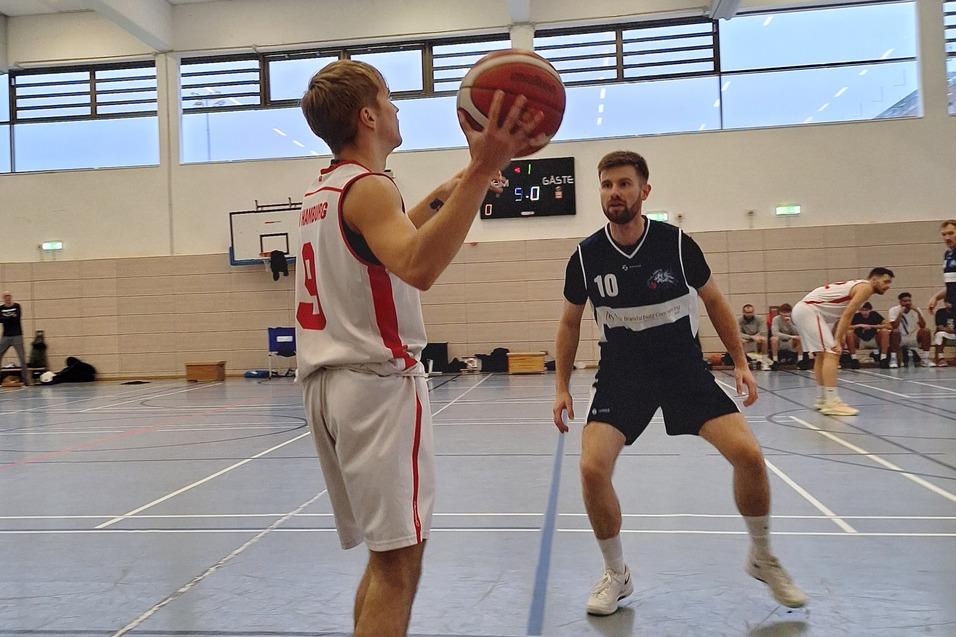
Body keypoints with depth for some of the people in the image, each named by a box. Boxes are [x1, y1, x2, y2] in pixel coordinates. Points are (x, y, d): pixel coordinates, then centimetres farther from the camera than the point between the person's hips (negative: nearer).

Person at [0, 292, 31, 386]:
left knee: (22, 357, -5)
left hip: (17, 336, -3)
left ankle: (27, 379, -2)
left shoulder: (17, 306, 2)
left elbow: (17, 318, -12)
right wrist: (11, 317, -14)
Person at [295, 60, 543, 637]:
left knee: (386, 555, 18)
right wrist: (481, 172, -38)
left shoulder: (322, 193, 18)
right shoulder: (368, 186, -11)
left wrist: (440, 197, 32)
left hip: (329, 383, 10)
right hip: (379, 382, -10)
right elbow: (419, 267, -32)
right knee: (398, 561, -5)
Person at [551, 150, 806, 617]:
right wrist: (561, 388, 3)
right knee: (592, 468, -18)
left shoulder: (676, 244, -10)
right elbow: (570, 322, 6)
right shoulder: (585, 256, -8)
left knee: (748, 454, -13)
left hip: (685, 369, 0)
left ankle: (762, 557, 17)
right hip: (620, 376, 0)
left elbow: (713, 301, 6)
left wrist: (740, 362, 4)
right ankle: (616, 575, 8)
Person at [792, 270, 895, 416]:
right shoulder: (866, 287, -7)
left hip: (802, 310, 11)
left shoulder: (857, 286, 22)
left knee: (822, 354, 19)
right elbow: (847, 315, -16)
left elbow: (841, 316, 20)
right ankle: (832, 403, -21)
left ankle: (822, 400, 27)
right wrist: (837, 341, -19)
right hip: (809, 310, -11)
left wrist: (836, 339, 16)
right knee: (831, 353, -15)